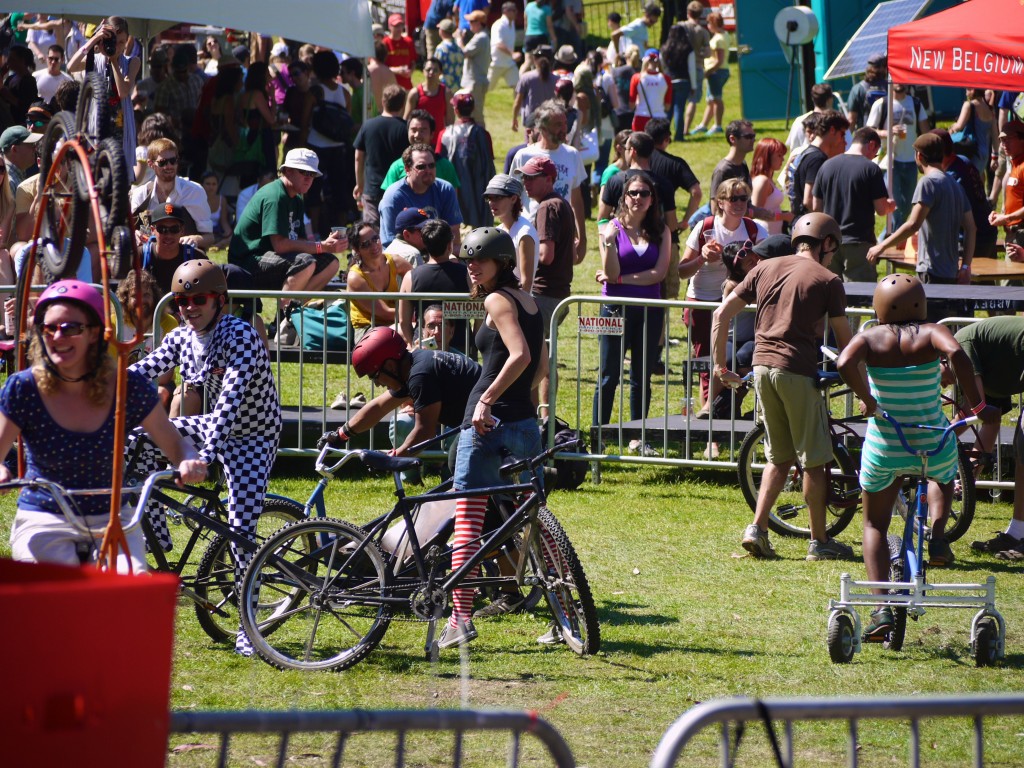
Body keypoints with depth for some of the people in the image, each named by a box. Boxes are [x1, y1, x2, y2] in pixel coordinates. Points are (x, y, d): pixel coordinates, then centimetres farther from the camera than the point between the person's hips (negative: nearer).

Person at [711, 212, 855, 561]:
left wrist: (720, 365, 14)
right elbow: (845, 340, 1)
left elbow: (722, 314, 9)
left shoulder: (765, 268, 13)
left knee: (779, 457, 17)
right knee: (813, 460, 5)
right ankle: (819, 541, 10)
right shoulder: (827, 280, -1)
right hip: (798, 370, -5)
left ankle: (757, 528, 6)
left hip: (762, 368, 5)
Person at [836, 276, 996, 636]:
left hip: (884, 450, 0)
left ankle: (881, 606, 2)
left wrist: (867, 399, -9)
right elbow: (956, 353, -27)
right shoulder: (930, 334, -6)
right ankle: (937, 535, 13)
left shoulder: (870, 338, -4)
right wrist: (977, 405, -19)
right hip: (932, 447, 0)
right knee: (944, 473, 38)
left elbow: (845, 363, -24)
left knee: (875, 525, 20)